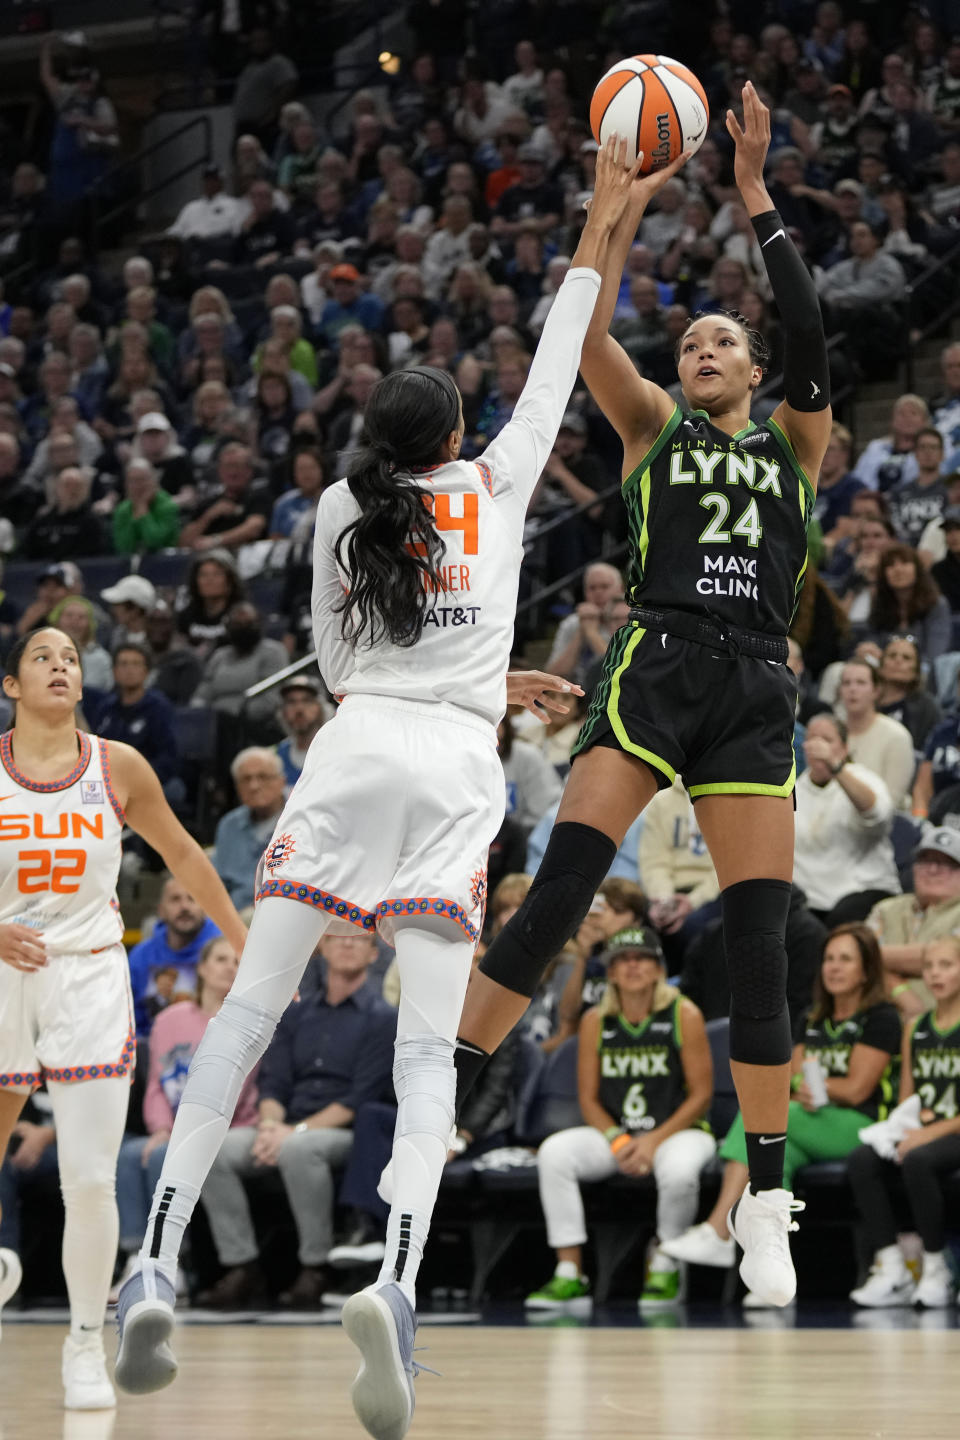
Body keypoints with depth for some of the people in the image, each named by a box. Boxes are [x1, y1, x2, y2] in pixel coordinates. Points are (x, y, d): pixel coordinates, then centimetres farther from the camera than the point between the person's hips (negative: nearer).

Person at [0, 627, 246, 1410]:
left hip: (90, 978, 0)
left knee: (90, 1180, -7)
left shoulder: (117, 767, -1)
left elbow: (182, 853, 12)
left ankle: (87, 1345, 8)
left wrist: (246, 944, 14)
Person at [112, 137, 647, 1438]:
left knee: (248, 1008, 1)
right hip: (457, 763, -1)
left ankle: (155, 1271, -11)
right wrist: (600, 227, 33)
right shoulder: (497, 486, 13)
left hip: (354, 748, 1)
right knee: (426, 1052, -5)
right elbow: (556, 368, 26)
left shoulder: (342, 508, 16)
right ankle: (395, 1284, -29)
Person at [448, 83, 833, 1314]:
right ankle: (438, 1097, -15)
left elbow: (809, 338, 0)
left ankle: (764, 1195, 3)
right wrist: (625, 204, -8)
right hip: (656, 668, -1)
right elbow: (586, 333, 1)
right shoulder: (654, 428, 15)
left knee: (758, 938, -4)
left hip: (756, 690, 1)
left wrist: (755, 199, -4)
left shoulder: (794, 444, 16)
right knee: (560, 882, -18)